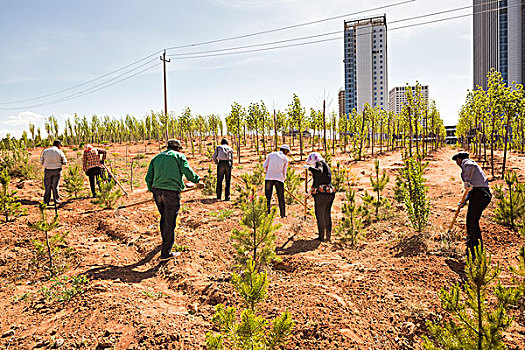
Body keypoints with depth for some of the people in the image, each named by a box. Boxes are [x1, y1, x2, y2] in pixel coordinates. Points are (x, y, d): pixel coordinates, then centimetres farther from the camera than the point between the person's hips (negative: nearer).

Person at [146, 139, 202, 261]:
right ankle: (165, 253, 5)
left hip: (157, 191, 6)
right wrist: (197, 180, 7)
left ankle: (165, 241, 45)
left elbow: (148, 178, 17)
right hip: (171, 192, -6)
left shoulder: (156, 158, 21)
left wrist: (153, 190, 28)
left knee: (164, 218, 25)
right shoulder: (179, 156, 5)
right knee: (169, 223, 0)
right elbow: (187, 171, -8)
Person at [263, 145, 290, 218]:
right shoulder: (285, 159, 9)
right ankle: (283, 215, 12)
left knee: (267, 197, 4)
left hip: (269, 178, 1)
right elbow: (284, 172, 9)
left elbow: (264, 166, 11)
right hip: (279, 178, -1)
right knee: (281, 197, 8)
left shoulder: (271, 154, 11)